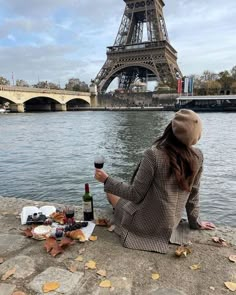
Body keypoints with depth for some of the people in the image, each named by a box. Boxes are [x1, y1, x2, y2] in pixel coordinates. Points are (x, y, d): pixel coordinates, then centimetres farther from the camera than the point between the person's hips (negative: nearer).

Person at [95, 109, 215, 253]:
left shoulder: (154, 154, -28)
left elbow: (136, 195, -20)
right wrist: (195, 221, 15)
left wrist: (107, 180, -9)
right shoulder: (198, 156, -11)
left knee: (111, 192, 19)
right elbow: (193, 193, 0)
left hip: (147, 224, -5)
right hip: (172, 224, 6)